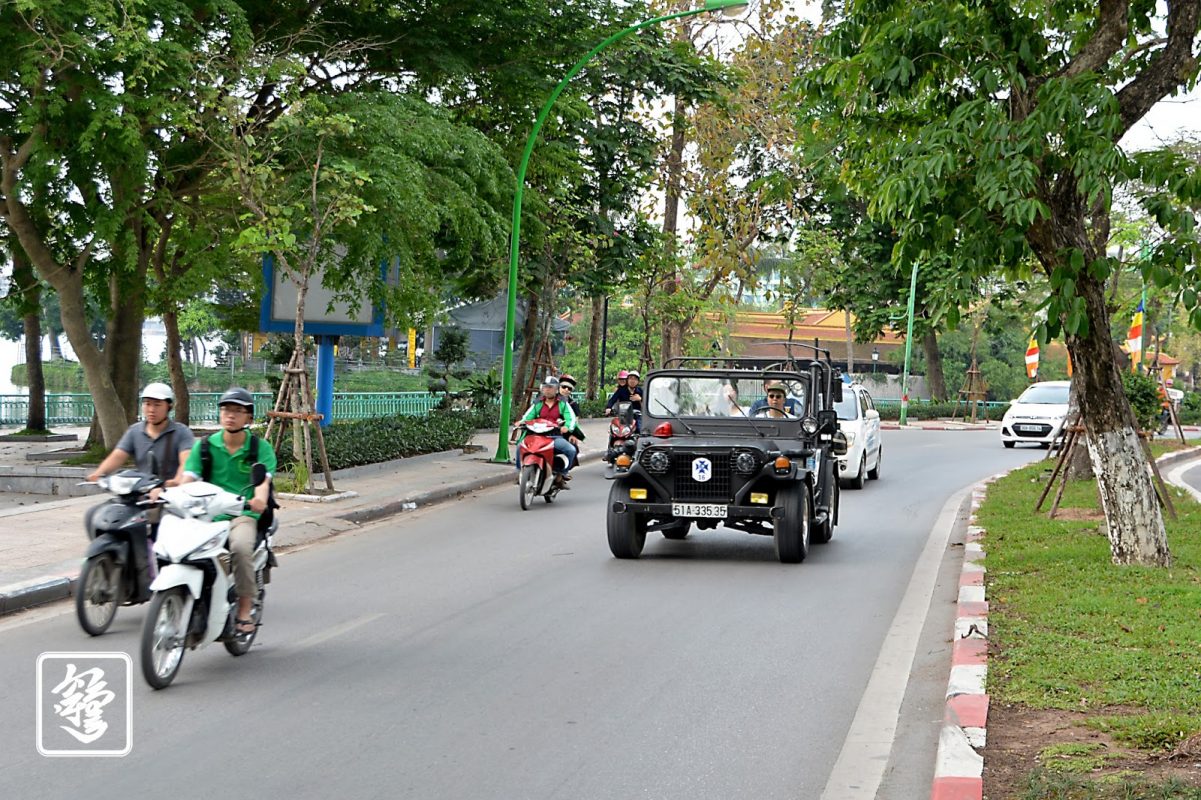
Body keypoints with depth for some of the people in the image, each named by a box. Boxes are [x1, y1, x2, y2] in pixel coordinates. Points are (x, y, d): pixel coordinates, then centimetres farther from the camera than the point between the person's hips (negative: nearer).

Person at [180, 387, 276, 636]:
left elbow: (264, 480, -11)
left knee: (241, 546, -35)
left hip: (244, 515, -2)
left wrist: (260, 498, -35)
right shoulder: (205, 447, 11)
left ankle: (245, 611, -22)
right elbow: (188, 478, 0)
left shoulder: (261, 448, 5)